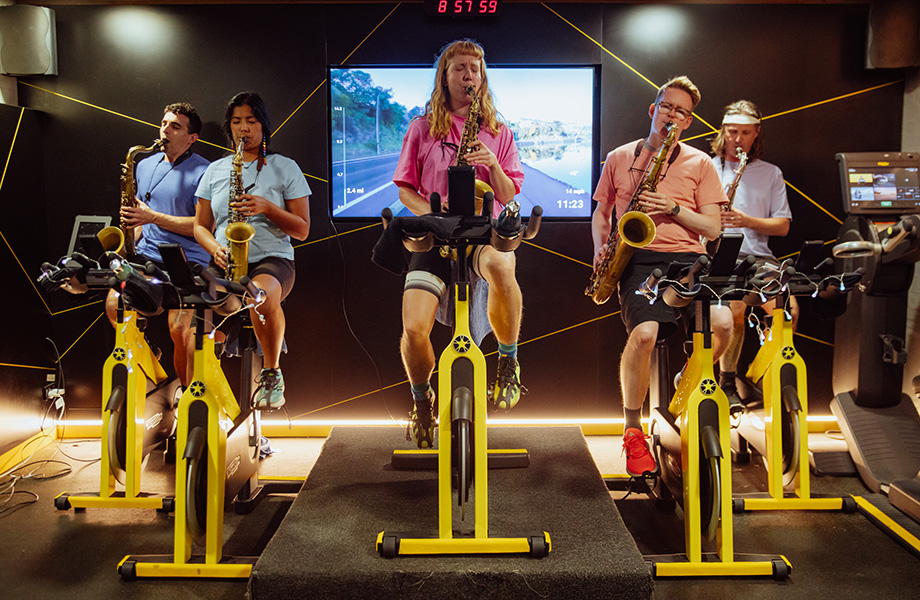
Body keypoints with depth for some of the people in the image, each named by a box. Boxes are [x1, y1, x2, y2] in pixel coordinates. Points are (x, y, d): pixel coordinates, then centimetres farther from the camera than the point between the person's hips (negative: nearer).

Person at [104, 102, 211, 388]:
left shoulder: (203, 173, -6)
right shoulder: (144, 165, 16)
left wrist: (153, 217, -16)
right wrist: (131, 242, 7)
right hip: (146, 256, 6)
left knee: (180, 330, -20)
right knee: (114, 305, -14)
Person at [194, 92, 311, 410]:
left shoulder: (285, 168, 9)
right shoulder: (215, 170, 18)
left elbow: (302, 230, 4)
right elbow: (200, 226, 17)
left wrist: (267, 207, -12)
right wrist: (216, 249, -5)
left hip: (272, 259, -3)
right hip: (225, 263, 3)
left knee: (262, 294, -39)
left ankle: (272, 374, -16)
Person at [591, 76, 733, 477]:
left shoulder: (700, 164, 15)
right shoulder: (619, 158, 18)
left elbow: (712, 228, 9)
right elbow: (600, 213, 23)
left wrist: (674, 208, -7)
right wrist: (601, 247, 3)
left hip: (686, 259, 2)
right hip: (638, 259, -1)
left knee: (723, 323, -28)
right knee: (644, 332, -31)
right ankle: (632, 430, -9)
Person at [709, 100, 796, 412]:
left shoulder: (771, 173, 18)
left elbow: (782, 226, 11)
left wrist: (747, 221, -6)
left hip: (758, 257, 3)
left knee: (788, 309, -23)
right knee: (736, 305, -32)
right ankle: (727, 383, -13)